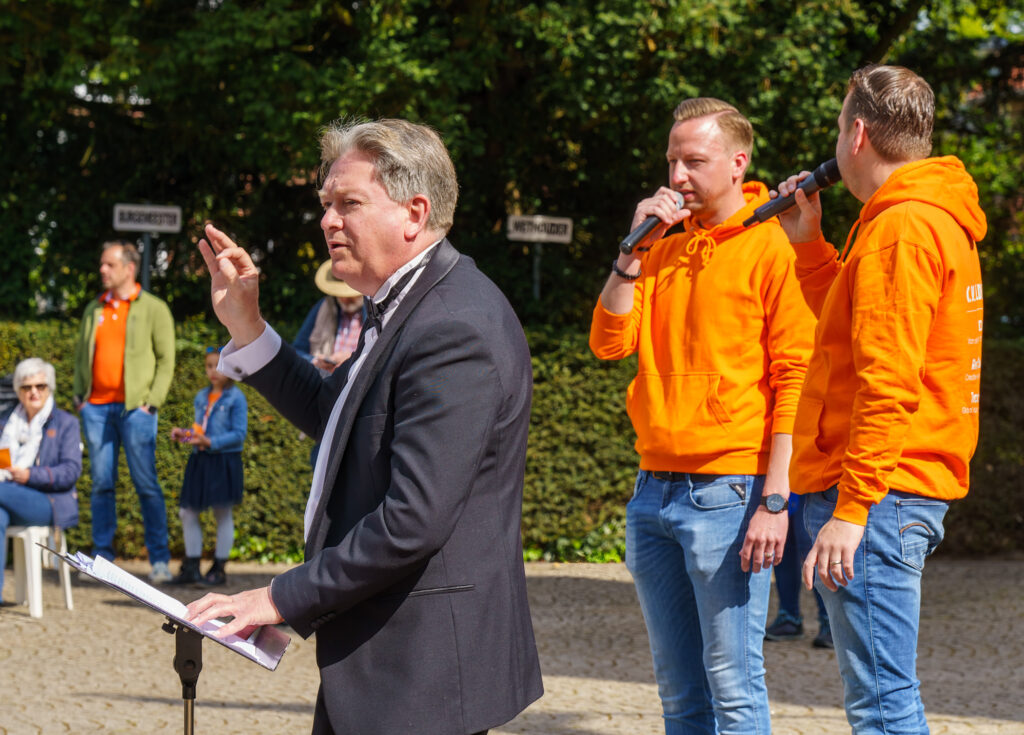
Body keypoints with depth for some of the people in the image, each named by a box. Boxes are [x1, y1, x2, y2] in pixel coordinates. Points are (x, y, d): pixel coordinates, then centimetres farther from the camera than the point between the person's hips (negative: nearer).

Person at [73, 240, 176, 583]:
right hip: (96, 406, 4)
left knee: (146, 484, -5)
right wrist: (79, 394, 8)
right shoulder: (93, 310, 17)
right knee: (101, 484, 4)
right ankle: (102, 556, 8)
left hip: (134, 406, -4)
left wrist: (152, 401, -8)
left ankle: (160, 559, -3)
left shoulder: (153, 309, 3)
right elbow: (81, 355, 21)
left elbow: (166, 360, 0)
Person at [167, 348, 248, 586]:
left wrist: (210, 442, -21)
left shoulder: (235, 398, -8)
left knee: (222, 513, 3)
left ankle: (219, 568, 11)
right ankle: (191, 567, 13)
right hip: (199, 461, 7)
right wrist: (183, 434, 0)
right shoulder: (201, 396, 13)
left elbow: (239, 434, -13)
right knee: (187, 513, 5)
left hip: (224, 461, -7)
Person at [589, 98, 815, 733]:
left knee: (732, 684, -5)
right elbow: (610, 343, 7)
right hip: (656, 486, 7)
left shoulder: (775, 247, -5)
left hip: (729, 491, -7)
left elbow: (796, 380, -10)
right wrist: (635, 249, -2)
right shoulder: (665, 248, 15)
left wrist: (775, 500, -16)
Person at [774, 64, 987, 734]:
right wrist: (809, 245, 23)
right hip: (913, 491, 11)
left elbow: (887, 380, -21)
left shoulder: (901, 227, -14)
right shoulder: (940, 221, 19)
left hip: (877, 498, -11)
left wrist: (851, 508, -22)